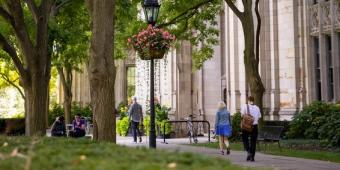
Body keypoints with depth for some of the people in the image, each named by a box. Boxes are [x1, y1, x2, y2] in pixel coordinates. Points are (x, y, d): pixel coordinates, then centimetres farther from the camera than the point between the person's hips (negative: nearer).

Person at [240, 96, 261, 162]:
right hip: (255, 126, 3)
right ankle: (252, 157, 8)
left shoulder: (245, 106, -4)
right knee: (253, 141, 8)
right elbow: (259, 117, 5)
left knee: (245, 139, 16)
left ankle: (248, 151, -6)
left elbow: (242, 115, -14)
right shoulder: (257, 108, 6)